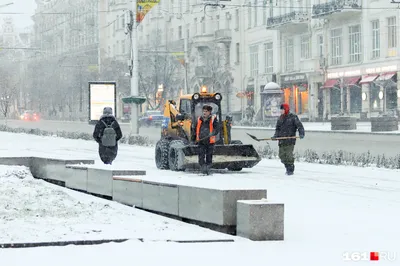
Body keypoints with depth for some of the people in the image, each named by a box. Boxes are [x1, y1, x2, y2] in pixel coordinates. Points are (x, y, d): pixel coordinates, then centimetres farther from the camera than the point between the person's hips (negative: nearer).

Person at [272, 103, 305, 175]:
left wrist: (301, 134, -22)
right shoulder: (280, 118, 16)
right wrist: (275, 136, 5)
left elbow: (300, 126, -7)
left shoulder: (293, 117, -3)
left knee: (289, 155, -11)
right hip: (282, 141, 6)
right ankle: (287, 168, 20)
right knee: (282, 156, 4)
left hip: (290, 140, -6)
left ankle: (291, 170, 0)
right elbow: (278, 129, 21)